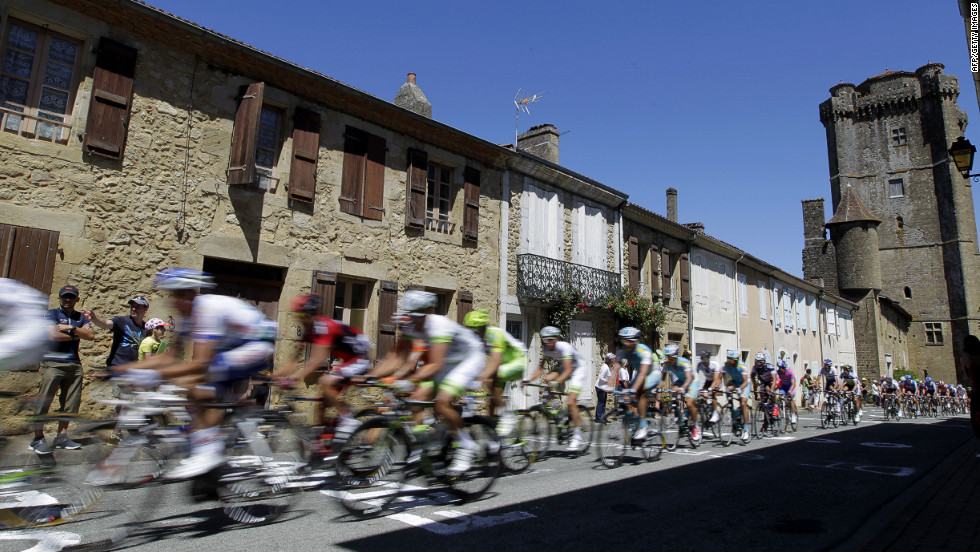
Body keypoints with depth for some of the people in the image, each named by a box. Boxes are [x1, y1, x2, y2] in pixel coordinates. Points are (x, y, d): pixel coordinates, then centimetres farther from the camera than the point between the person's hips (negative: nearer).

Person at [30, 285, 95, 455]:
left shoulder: (81, 317, 17)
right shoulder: (52, 314, 5)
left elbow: (91, 335, 2)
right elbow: (52, 334, -11)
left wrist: (71, 328, -7)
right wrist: (76, 335, 0)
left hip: (74, 364, 4)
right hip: (53, 363, -4)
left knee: (71, 402, 3)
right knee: (44, 401, -5)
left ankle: (62, 437, 10)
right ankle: (38, 438, 2)